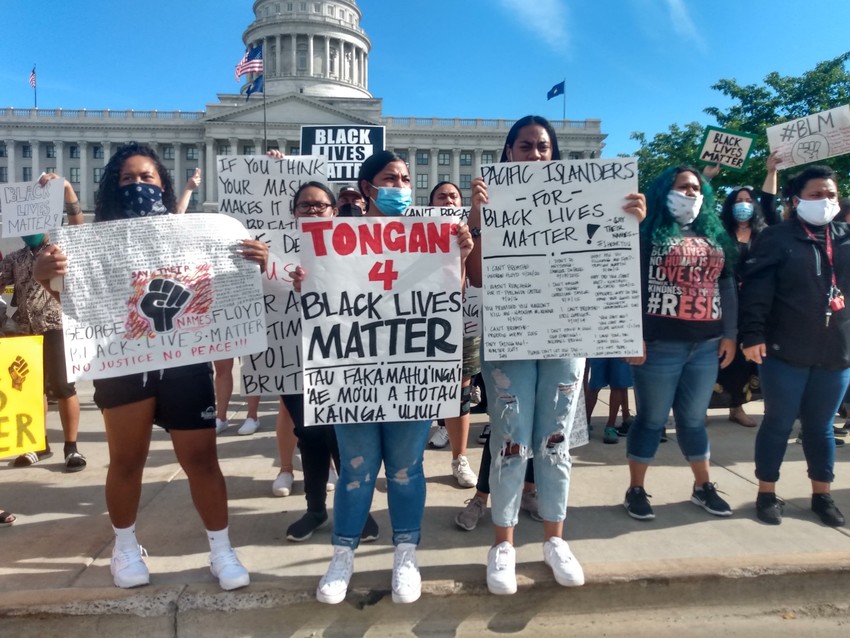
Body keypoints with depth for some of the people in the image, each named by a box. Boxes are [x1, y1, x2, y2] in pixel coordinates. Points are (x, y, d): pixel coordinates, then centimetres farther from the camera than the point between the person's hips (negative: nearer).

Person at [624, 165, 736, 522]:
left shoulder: (716, 236, 15)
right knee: (651, 419, 4)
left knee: (694, 419, 15)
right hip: (660, 344, -5)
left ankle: (703, 487, 30)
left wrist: (729, 334, 11)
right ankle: (636, 490, 16)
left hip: (706, 345, 5)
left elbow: (727, 287, 16)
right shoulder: (649, 233, -3)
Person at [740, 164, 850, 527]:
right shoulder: (777, 238, -4)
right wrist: (752, 334, -18)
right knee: (779, 423, 6)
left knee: (820, 426, 15)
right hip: (786, 351, -4)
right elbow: (756, 289, -11)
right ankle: (767, 494, 19)